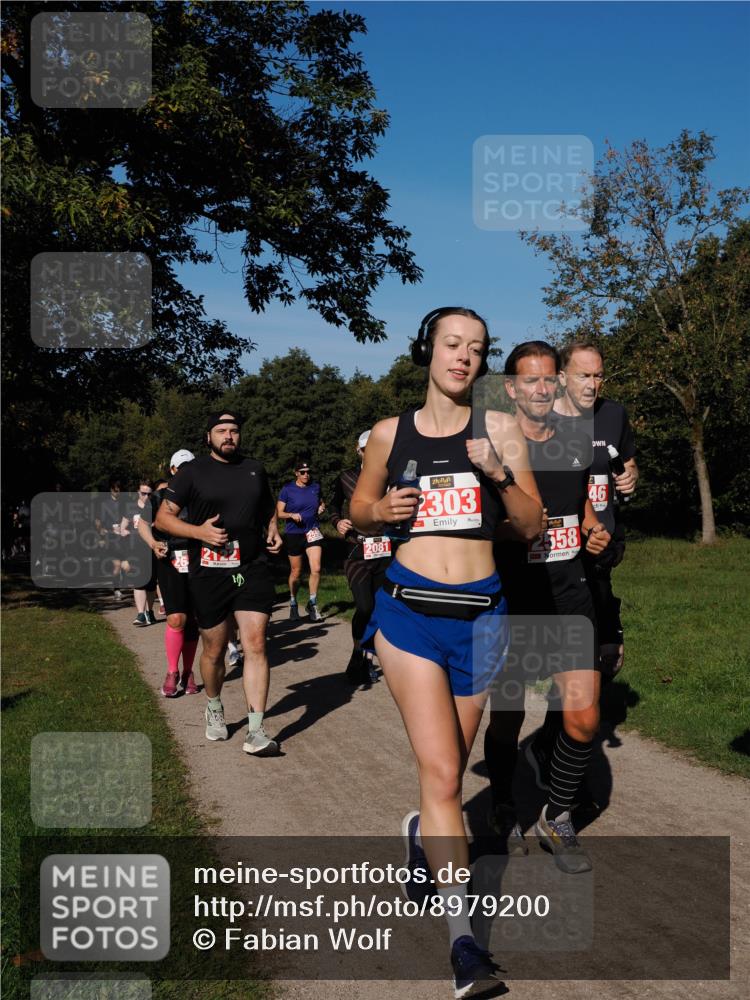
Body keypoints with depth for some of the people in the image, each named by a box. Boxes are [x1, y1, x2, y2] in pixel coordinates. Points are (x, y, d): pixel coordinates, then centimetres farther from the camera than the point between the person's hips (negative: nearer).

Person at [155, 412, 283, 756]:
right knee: (214, 651, 10)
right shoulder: (192, 472, 1)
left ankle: (256, 732, -9)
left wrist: (273, 530, 7)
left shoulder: (255, 469, 12)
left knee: (255, 646, -9)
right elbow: (163, 517, -1)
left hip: (253, 570, 2)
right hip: (209, 573, -2)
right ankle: (214, 710, 37)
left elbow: (268, 509, 28)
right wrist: (199, 531, -16)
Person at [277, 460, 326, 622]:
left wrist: (321, 508, 2)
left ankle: (313, 604, 2)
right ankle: (293, 603, 28)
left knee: (316, 569, -12)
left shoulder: (315, 487, 6)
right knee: (296, 572, 7)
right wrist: (292, 515, -21)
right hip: (293, 534, -2)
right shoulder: (287, 489, -4)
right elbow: (279, 513, -3)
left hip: (312, 531, 2)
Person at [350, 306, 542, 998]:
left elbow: (531, 526, 3)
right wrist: (381, 511, -6)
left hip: (480, 615, 1)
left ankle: (423, 837, 48)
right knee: (441, 774, -11)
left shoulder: (499, 428, 4)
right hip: (410, 609, -1)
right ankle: (464, 937, -7)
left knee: (448, 770, 15)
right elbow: (359, 509, 17)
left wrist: (500, 473, -14)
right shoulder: (391, 434, 5)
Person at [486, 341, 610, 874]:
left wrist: (595, 530, 4)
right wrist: (512, 527, -21)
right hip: (512, 596, -3)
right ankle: (503, 810, 33)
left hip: (569, 591, 4)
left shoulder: (578, 444, 9)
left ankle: (557, 818, 19)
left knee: (584, 716, -4)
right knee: (507, 717, 8)